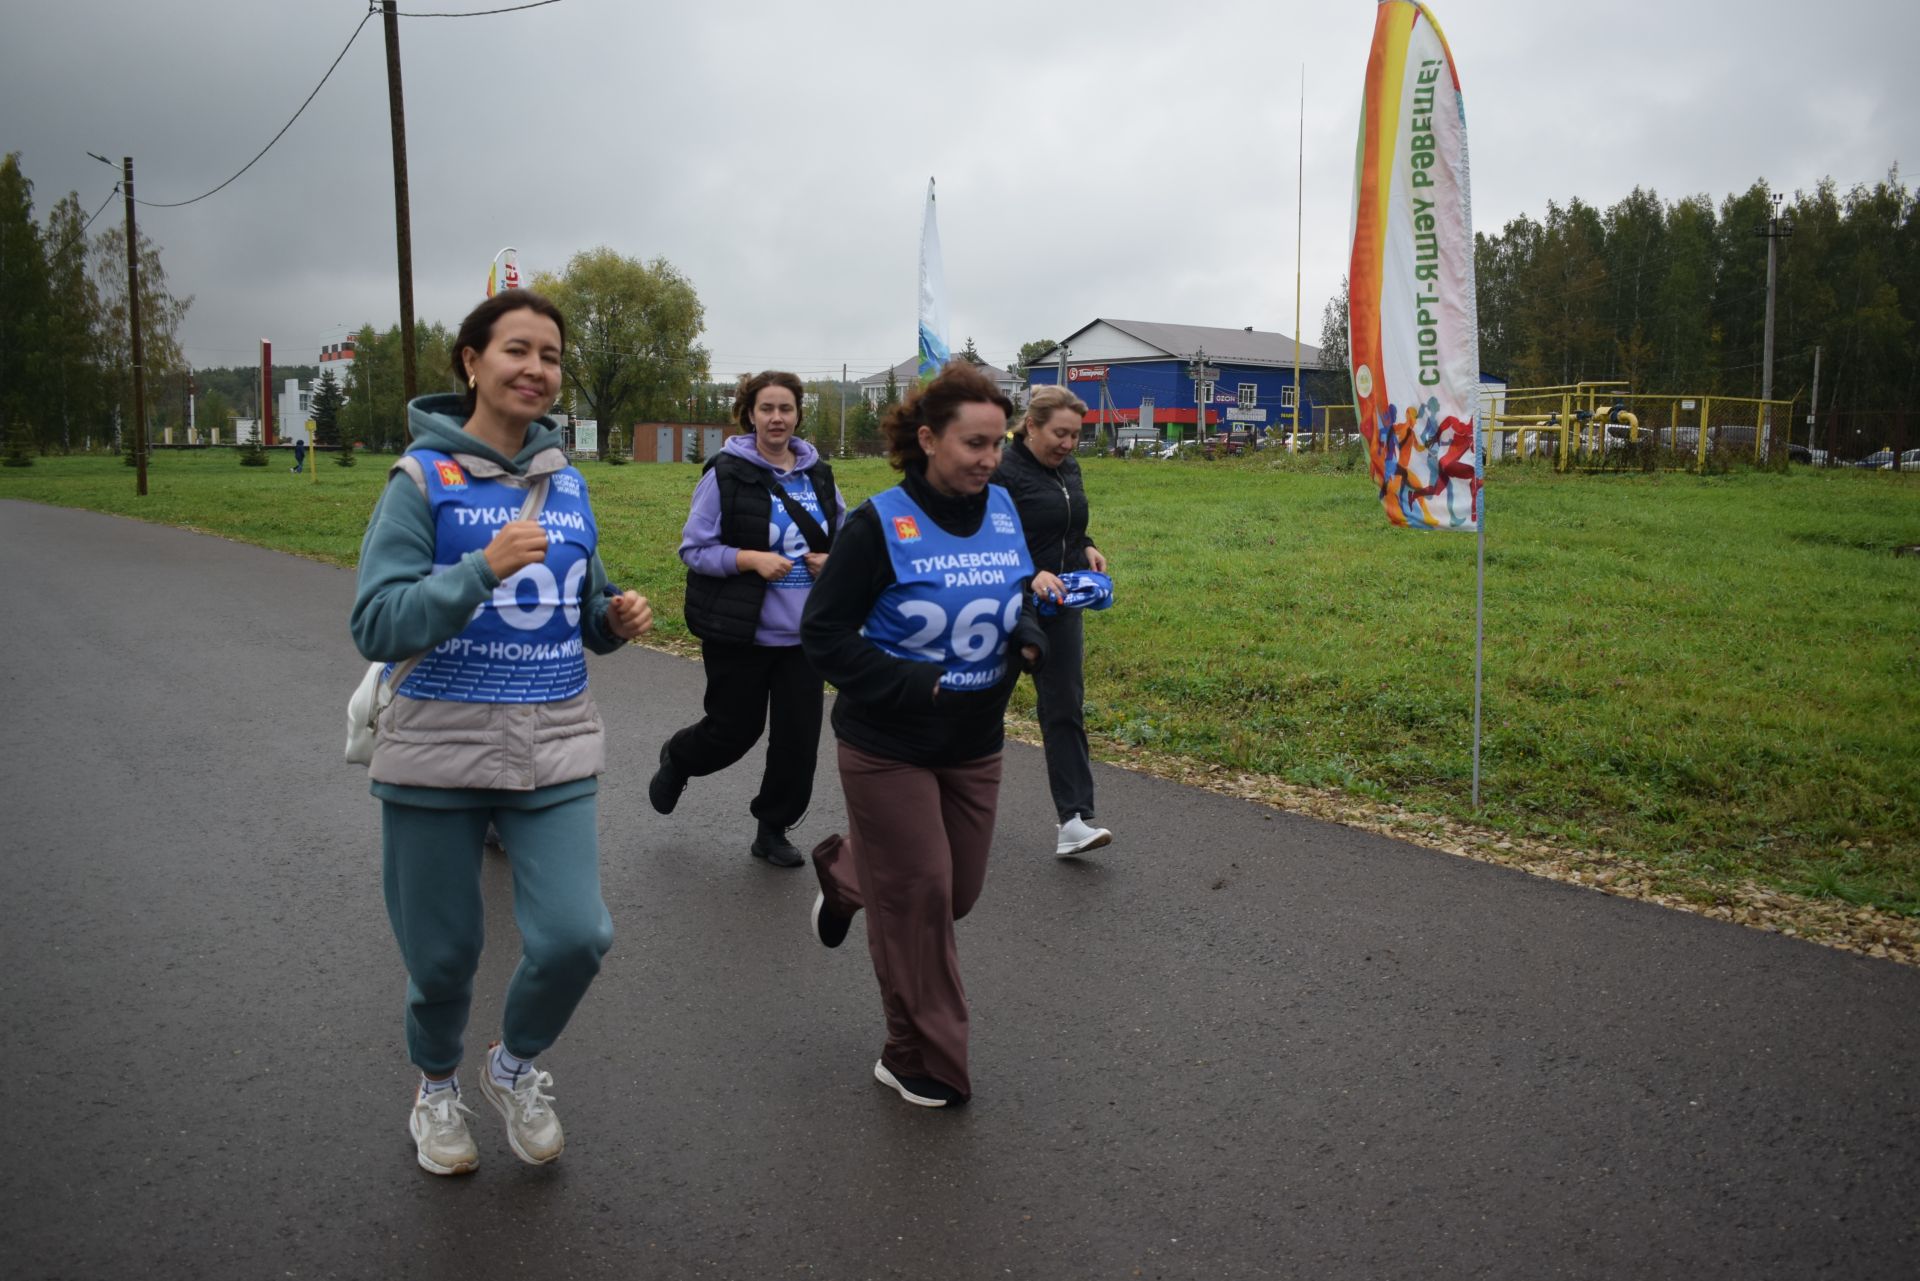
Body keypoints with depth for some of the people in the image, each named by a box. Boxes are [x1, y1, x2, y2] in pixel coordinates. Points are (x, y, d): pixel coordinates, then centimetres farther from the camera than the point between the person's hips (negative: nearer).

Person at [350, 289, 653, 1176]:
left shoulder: (568, 483, 7)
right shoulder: (423, 477, -6)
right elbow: (378, 627, -14)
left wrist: (616, 617, -4)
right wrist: (484, 569, -26)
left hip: (556, 749, 3)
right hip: (440, 750, -3)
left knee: (574, 937, -9)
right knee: (443, 953, 10)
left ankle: (516, 1068, 25)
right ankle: (437, 1087, 42)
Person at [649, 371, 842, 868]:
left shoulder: (818, 474, 6)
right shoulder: (727, 474, -9)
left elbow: (843, 537, 18)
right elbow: (693, 549, -8)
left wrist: (830, 560, -5)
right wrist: (752, 558, -22)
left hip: (803, 633, 4)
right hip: (740, 634, -4)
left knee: (799, 737, 4)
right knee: (734, 730, 7)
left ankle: (773, 830, 24)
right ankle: (676, 759, 42)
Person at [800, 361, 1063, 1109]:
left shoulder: (1002, 508, 1)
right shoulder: (880, 524, -15)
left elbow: (1020, 592, 15)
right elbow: (824, 635, -14)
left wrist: (1029, 626, -9)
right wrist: (914, 686, -24)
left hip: (975, 745, 6)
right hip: (889, 748, -6)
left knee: (958, 892, 15)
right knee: (918, 899, 2)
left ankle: (845, 874, 46)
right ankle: (924, 1063, 20)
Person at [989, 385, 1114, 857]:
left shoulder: (1068, 468, 9)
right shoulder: (1004, 472, -14)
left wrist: (1086, 548, 3)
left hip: (1059, 607, 6)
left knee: (1064, 707, -1)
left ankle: (1073, 819, -4)